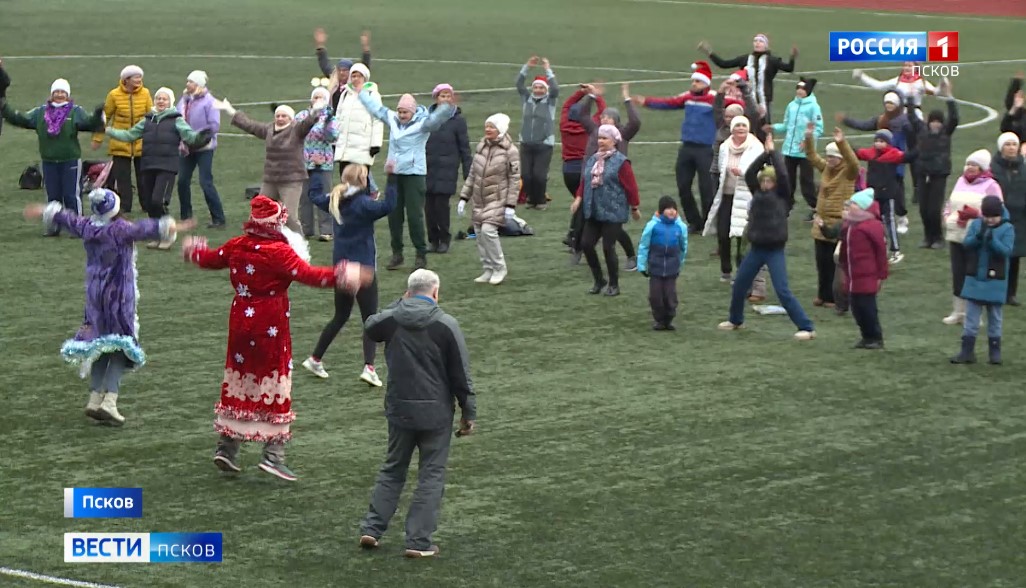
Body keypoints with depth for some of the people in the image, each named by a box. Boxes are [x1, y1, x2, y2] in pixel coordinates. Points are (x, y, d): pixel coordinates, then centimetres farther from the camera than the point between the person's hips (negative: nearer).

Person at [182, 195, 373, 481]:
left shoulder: (236, 246, 3)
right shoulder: (278, 251, -18)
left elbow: (211, 259, 20)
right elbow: (306, 274, -28)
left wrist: (193, 250, 42)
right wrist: (342, 276, -28)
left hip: (240, 322, 7)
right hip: (271, 328, -6)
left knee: (237, 382, 16)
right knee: (275, 384, 0)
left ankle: (227, 447, 21)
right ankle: (273, 455, -3)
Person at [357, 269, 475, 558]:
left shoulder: (391, 319, -2)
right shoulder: (445, 325, -11)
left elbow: (370, 327, 24)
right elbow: (461, 374, -8)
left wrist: (400, 304, 18)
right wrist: (469, 413, 1)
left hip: (399, 409, 4)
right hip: (436, 412, -4)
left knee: (392, 469, 19)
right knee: (432, 475, 5)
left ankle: (372, 528, 16)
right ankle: (419, 541, 2)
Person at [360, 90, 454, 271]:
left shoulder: (422, 123, -8)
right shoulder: (392, 119, 8)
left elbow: (437, 117, -25)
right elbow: (375, 107, 21)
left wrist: (450, 106, -43)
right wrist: (362, 92, 31)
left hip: (414, 174, -6)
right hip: (394, 174, 6)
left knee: (415, 215, -7)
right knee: (394, 215, 8)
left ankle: (421, 254, 3)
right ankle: (397, 253, 18)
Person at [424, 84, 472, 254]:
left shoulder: (457, 120, -1)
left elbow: (465, 148, 1)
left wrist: (468, 174, -2)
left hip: (447, 169, -3)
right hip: (428, 168, 3)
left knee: (441, 203, -7)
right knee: (429, 205, 1)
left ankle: (444, 238, 12)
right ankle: (433, 240, 14)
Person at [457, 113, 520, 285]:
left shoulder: (510, 151, -9)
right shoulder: (481, 147, 7)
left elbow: (514, 179, -9)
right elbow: (472, 174, 12)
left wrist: (510, 205, -14)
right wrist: (464, 197, 9)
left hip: (497, 200, -6)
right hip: (478, 200, 6)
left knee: (488, 230, -19)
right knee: (479, 233, 3)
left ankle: (499, 268, -2)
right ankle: (488, 270, 15)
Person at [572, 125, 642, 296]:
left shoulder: (621, 162, -10)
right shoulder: (593, 160, 10)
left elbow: (631, 186, -8)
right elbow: (585, 181, 15)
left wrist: (634, 208, -6)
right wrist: (579, 198, 2)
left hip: (613, 214, -6)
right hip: (593, 213, 7)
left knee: (608, 248, -4)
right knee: (586, 244, 2)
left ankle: (614, 285, 12)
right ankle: (598, 280, 19)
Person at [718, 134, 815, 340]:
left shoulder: (782, 196, -5)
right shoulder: (758, 194, 8)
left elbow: (782, 174, -18)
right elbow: (749, 173, -1)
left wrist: (773, 151, -9)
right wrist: (765, 154, -7)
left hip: (775, 250, -6)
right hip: (757, 249, 6)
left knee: (783, 292, -12)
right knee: (739, 286, 15)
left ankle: (807, 328, -9)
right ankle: (735, 320, 38)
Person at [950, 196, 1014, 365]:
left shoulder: (1007, 228, -8)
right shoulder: (976, 224, -1)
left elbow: (1007, 251, -17)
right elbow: (966, 243, -9)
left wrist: (992, 240, -31)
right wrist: (978, 237, -28)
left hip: (995, 281, -2)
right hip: (974, 279, 2)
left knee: (994, 318, 9)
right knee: (971, 316, 5)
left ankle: (995, 351, 18)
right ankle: (967, 351, 9)